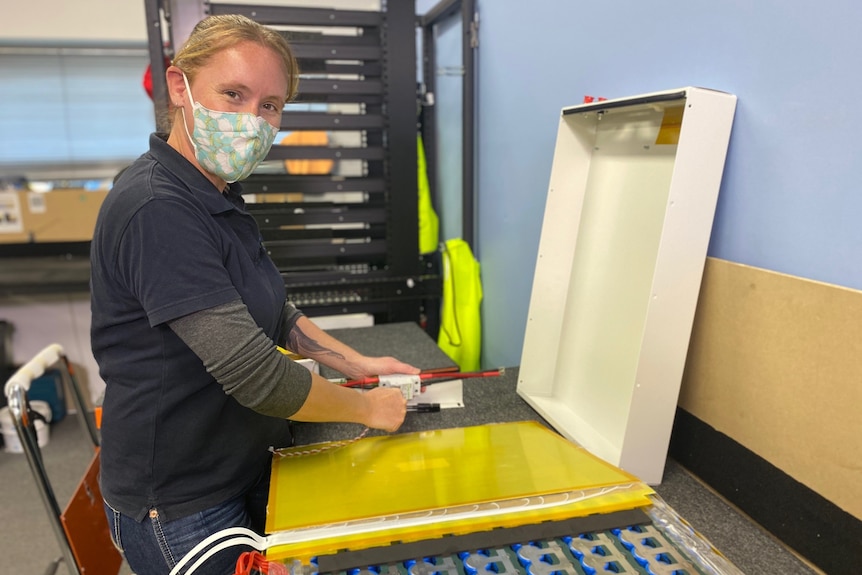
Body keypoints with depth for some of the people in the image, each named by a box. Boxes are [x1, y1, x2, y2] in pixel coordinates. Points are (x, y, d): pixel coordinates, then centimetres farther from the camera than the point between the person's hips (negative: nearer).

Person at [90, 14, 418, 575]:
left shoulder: (220, 196, 4)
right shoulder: (157, 209, -28)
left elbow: (270, 311, 11)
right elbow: (255, 375, -30)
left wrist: (357, 363, 2)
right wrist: (367, 408, -16)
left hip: (245, 467, 9)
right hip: (182, 507, -9)